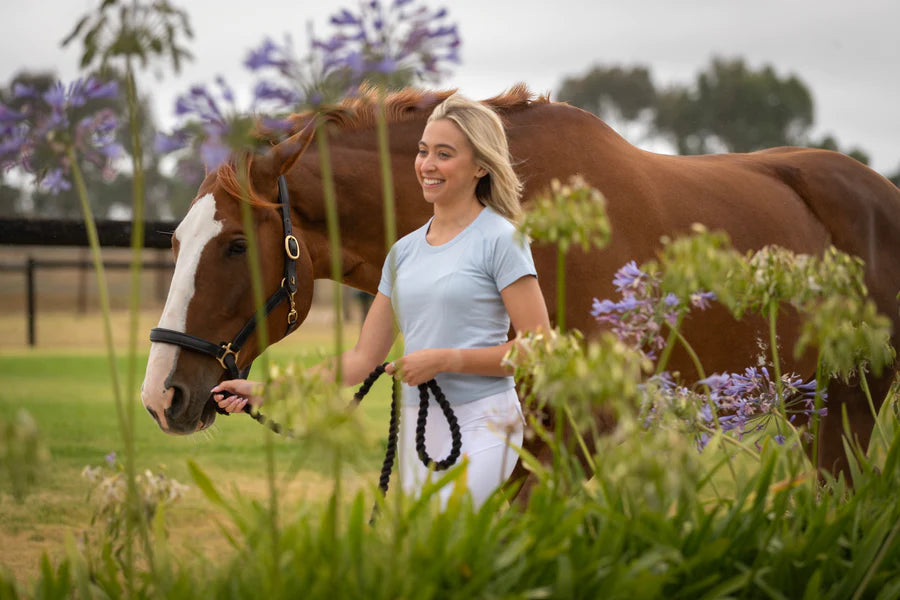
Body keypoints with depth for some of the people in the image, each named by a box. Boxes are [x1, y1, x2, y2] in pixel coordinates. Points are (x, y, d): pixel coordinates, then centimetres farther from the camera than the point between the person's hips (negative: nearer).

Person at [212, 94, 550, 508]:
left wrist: (445, 359, -15)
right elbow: (362, 359, 14)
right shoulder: (404, 251, 14)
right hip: (416, 426, 7)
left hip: (480, 426, -7)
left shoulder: (501, 240, -5)